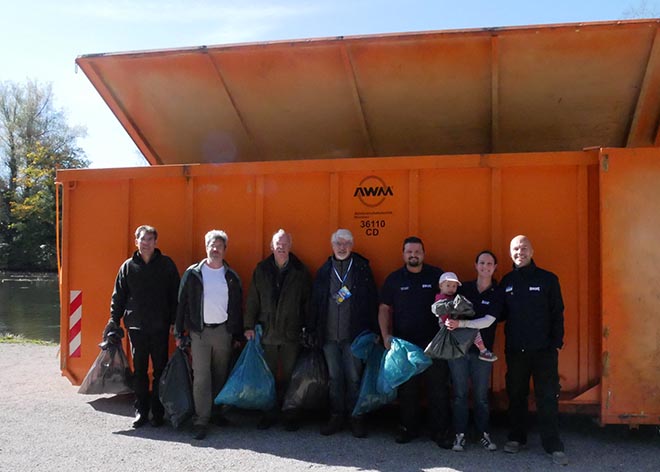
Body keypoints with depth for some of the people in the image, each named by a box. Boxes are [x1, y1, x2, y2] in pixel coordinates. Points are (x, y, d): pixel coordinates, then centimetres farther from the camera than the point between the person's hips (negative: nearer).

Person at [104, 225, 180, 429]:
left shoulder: (166, 264, 2)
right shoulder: (128, 266, 5)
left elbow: (175, 295, 2)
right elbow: (118, 296, 8)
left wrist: (174, 322, -3)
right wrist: (114, 321, 1)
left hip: (160, 327, -1)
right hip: (136, 327, 1)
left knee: (160, 370, 4)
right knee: (139, 371, 7)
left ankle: (158, 412, 14)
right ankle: (141, 411, 18)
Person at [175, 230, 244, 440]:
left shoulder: (231, 277, 7)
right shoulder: (192, 273, 2)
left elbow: (237, 307, 10)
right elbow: (182, 303, 2)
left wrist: (238, 335, 8)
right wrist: (179, 333, -2)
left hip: (224, 331, 2)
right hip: (199, 331, -2)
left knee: (221, 375, 10)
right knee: (201, 377, -5)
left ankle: (218, 412, 24)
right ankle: (201, 421, -1)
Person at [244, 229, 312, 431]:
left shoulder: (300, 271, 0)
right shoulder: (261, 270, 4)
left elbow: (308, 301, 2)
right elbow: (253, 300, 5)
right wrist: (249, 326, 1)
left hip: (292, 333, -1)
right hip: (267, 332, 2)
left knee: (290, 376, 7)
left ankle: (290, 414, 19)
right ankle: (270, 413, 22)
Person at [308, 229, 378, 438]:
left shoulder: (362, 268, 2)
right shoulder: (324, 271, 9)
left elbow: (372, 301, 0)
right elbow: (315, 302, 10)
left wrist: (373, 331, -5)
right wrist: (312, 330, 5)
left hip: (354, 334, -3)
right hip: (329, 335, 3)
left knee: (354, 377, 2)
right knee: (334, 377, 10)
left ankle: (356, 418, 14)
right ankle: (337, 417, 20)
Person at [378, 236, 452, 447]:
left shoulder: (437, 275, 5)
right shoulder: (394, 279, 8)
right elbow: (385, 308, 8)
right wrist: (386, 335, -3)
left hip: (434, 343, -1)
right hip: (403, 343, 1)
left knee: (438, 388, 1)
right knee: (407, 389, 9)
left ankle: (440, 431, 12)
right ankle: (408, 428, 23)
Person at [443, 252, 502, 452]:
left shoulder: (497, 294, 1)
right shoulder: (463, 288, 6)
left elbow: (487, 321, -13)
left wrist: (460, 324, -23)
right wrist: (447, 323, -7)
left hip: (481, 350, -1)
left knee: (481, 396, 5)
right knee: (460, 394, 6)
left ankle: (484, 434, 20)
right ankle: (460, 434, 15)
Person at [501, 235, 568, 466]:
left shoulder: (548, 279, 0)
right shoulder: (506, 281, 8)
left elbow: (557, 314, -1)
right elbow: (502, 314, 12)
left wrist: (556, 342, -8)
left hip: (543, 350, -3)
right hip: (515, 350, 3)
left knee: (548, 398, 0)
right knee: (516, 395, 11)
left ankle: (553, 445, 7)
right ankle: (516, 437, 24)